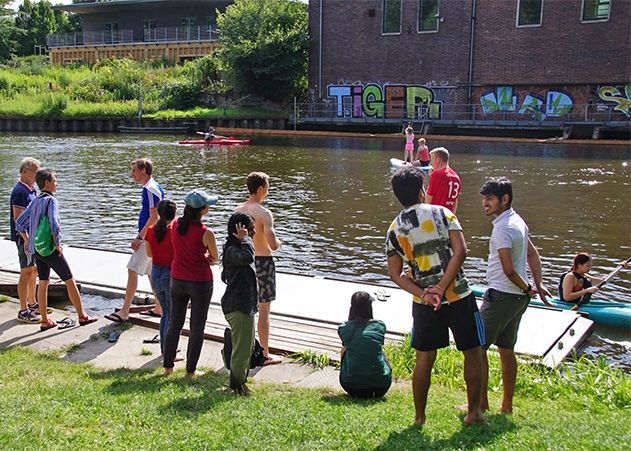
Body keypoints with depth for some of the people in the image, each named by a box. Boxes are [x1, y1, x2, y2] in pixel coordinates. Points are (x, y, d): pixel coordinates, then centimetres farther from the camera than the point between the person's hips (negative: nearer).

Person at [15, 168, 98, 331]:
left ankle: (45, 321, 17)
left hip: (36, 249, 8)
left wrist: (28, 241, 19)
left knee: (43, 283, 13)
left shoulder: (34, 201, 9)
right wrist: (58, 244, -12)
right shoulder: (51, 200, -15)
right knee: (70, 281, 3)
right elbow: (54, 226, -26)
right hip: (49, 249, -8)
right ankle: (82, 316, 10)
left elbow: (19, 223, 13)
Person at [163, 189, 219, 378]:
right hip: (200, 283, -5)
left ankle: (167, 366, 25)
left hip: (177, 280, 5)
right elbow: (215, 258, -6)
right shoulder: (206, 233, -21)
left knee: (174, 323, 18)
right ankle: (190, 370, 16)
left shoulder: (175, 224, -6)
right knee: (197, 328, 9)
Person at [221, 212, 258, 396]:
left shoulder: (237, 247, 12)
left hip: (245, 306, 11)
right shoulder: (232, 250, -20)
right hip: (238, 307, -11)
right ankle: (237, 385, 17)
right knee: (242, 348, 1)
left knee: (247, 346, 22)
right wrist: (245, 239, -29)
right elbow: (247, 257, -43)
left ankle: (240, 382, 37)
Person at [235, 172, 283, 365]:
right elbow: (273, 245, -24)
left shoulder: (238, 210, 1)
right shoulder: (264, 213, -20)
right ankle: (265, 354, 11)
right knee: (264, 310, 3)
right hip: (263, 262, -7)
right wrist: (278, 243, -2)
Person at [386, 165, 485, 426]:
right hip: (459, 296, -3)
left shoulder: (394, 229, 3)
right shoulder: (442, 213, -5)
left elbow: (395, 274, -1)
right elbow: (460, 251, -15)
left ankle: (419, 416, 22)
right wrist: (441, 288, -16)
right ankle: (474, 412, 22)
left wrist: (423, 294, -8)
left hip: (424, 303, 3)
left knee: (424, 358, 14)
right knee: (472, 352, 14)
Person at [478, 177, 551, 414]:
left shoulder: (503, 228, -20)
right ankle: (507, 405, 23)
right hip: (518, 297, 10)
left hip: (501, 295, -10)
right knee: (506, 350, 16)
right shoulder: (517, 221, 10)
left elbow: (509, 270, -24)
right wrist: (538, 284, 13)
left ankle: (481, 402, 4)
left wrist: (527, 288, -8)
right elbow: (533, 254, 19)